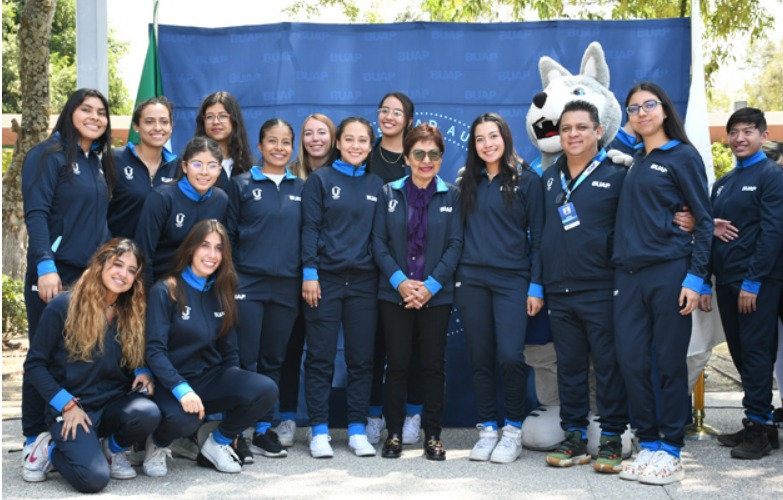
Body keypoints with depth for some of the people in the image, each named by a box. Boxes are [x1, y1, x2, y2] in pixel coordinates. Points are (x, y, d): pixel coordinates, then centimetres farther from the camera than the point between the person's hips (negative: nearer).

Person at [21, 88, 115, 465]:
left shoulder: (100, 162, 15)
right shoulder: (48, 156, -5)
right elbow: (36, 214, -13)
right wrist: (45, 266, -22)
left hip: (92, 274, 7)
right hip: (53, 274, -7)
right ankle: (35, 440, 7)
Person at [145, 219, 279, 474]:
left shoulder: (220, 295, 10)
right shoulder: (165, 291, -7)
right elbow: (154, 350, -14)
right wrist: (182, 390, -29)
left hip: (211, 377, 5)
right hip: (172, 383, -5)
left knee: (267, 390, -23)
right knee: (183, 419, -39)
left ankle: (219, 442, 1)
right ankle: (158, 443, -1)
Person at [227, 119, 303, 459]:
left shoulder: (300, 188, 12)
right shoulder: (242, 184, 4)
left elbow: (306, 235, 14)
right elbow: (228, 234, 4)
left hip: (286, 287, 3)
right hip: (248, 284, -3)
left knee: (273, 360, 8)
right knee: (245, 360, -4)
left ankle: (264, 430, 17)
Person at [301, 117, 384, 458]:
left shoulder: (377, 186, 11)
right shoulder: (320, 180, 2)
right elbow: (309, 228, -3)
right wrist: (309, 273, -10)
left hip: (363, 281, 3)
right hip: (326, 278, -3)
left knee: (362, 358, 5)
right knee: (320, 357, 0)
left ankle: (357, 430, 14)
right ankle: (319, 431, 7)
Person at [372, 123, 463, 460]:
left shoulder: (451, 196, 5)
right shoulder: (389, 193, 5)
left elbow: (455, 244, -1)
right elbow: (378, 242, 0)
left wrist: (431, 285, -12)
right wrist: (400, 281, -12)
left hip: (436, 293, 0)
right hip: (395, 293, 0)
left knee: (434, 365, 4)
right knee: (397, 363, 2)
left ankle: (433, 436, 13)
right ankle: (394, 434, 11)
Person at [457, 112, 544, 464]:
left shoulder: (527, 181, 2)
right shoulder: (468, 182, 13)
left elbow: (537, 235, 0)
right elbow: (459, 232, 15)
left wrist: (536, 286, -5)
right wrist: (455, 279, 7)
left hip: (512, 279, -3)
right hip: (472, 280, 4)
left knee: (510, 355, -14)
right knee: (480, 358, 4)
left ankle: (514, 429, 2)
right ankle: (487, 429, 13)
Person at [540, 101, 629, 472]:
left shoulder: (616, 176, -1)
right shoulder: (549, 178, 13)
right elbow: (539, 231, 18)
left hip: (601, 289, -4)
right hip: (559, 292, 5)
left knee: (609, 365, -1)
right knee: (569, 366, 9)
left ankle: (611, 440, 8)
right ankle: (574, 438, 18)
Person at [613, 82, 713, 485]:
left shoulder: (683, 157, 1)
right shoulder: (633, 162, 17)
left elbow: (703, 220, -4)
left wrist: (695, 278, -11)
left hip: (669, 271, -5)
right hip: (628, 274, 5)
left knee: (670, 362, -1)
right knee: (631, 360, 2)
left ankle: (670, 451, 7)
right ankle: (648, 444, 14)